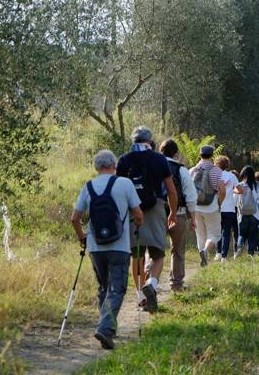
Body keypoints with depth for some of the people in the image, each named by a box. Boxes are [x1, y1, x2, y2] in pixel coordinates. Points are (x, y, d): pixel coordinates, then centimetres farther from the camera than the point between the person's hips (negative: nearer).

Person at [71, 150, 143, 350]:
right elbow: (138, 215, -2)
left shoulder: (88, 187, 4)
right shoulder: (125, 184, -4)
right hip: (119, 246, -4)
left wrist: (82, 237, 22)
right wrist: (139, 229, 19)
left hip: (95, 247, 4)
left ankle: (107, 328, 20)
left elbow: (75, 218, 5)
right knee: (116, 290, -3)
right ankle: (105, 328, -19)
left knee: (104, 288, 18)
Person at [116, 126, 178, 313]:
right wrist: (173, 212, 18)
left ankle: (141, 294, 13)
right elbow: (172, 190, 4)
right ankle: (151, 284, -25)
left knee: (137, 255, 12)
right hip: (155, 209, -1)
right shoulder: (160, 159, 2)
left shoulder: (125, 160, 3)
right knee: (158, 255, 1)